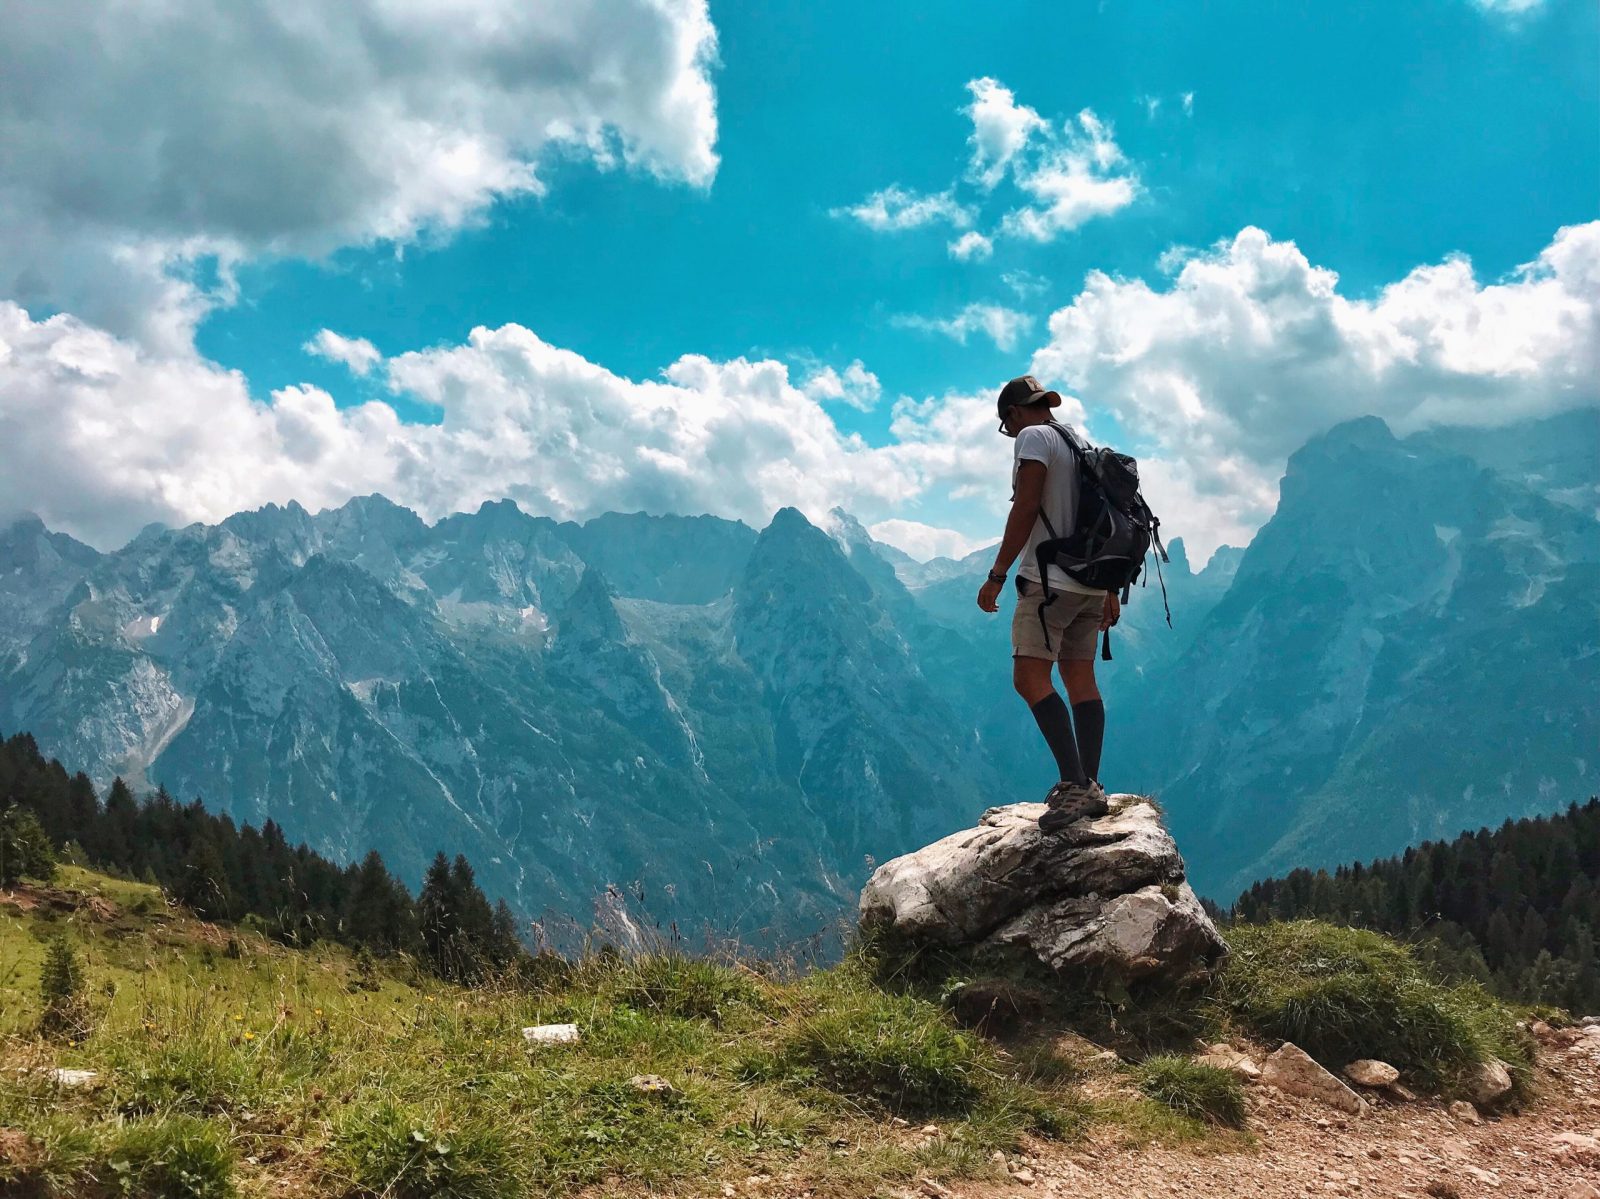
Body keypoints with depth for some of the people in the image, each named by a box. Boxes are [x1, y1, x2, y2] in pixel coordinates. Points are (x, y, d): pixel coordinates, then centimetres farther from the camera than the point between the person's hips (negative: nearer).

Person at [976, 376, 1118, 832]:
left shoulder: (1034, 437, -5)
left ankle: (1075, 785, -21)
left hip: (1049, 578, -9)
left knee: (1030, 678, -13)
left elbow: (1025, 508, -16)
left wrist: (997, 575, -15)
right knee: (1081, 680, 8)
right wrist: (1111, 592, 23)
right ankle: (1089, 788, 8)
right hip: (1090, 583, 9)